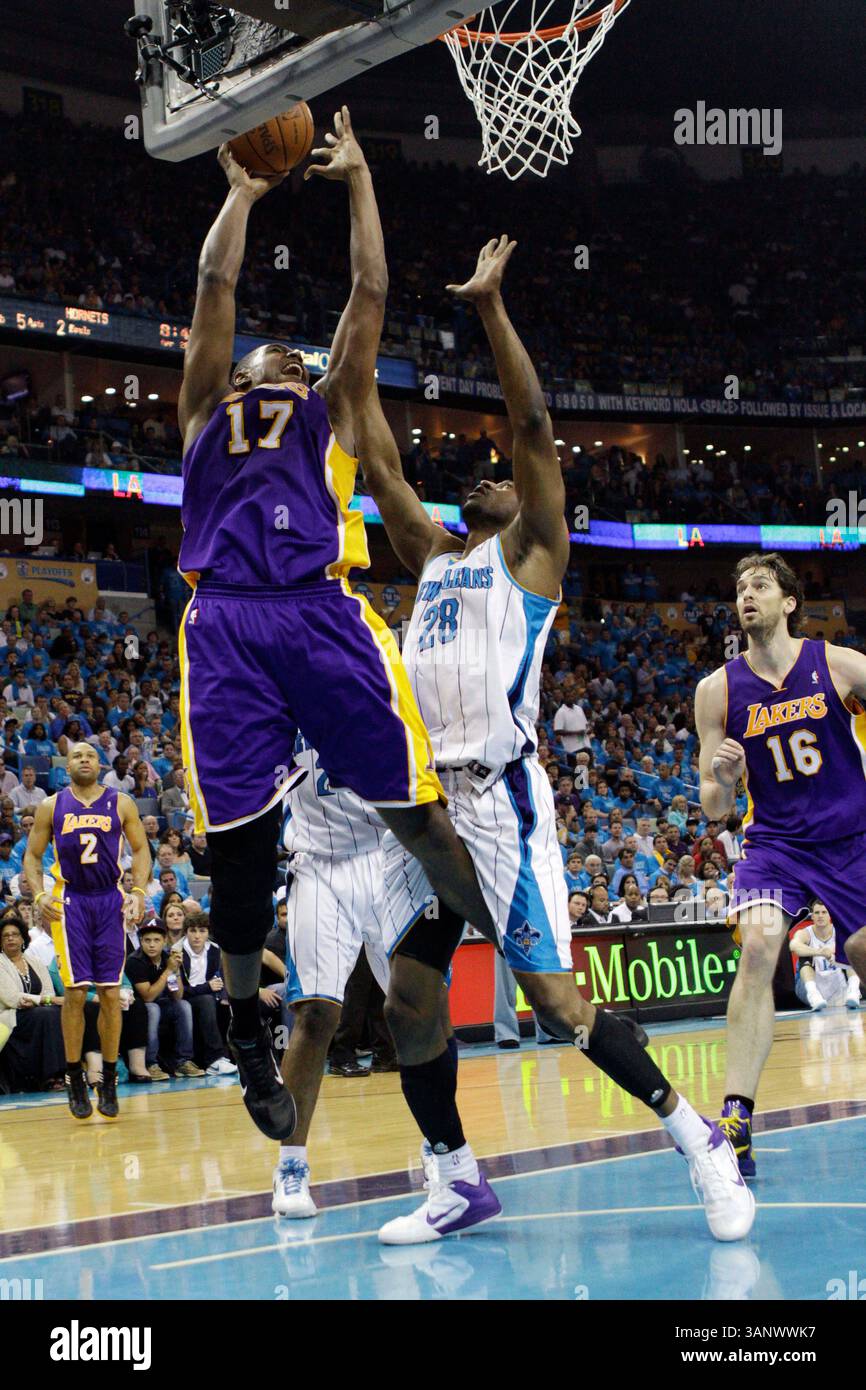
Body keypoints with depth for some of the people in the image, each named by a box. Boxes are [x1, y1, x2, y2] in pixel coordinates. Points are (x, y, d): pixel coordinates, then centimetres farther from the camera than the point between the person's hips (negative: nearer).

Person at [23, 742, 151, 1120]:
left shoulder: (121, 804, 4)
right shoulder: (51, 806, 4)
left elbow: (140, 849, 8)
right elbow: (32, 855, 7)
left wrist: (139, 891, -7)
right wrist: (39, 895, -9)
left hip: (111, 902, 1)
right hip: (70, 903, 0)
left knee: (110, 994, -1)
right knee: (75, 993, -5)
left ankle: (109, 1081, 9)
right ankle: (74, 1079, 8)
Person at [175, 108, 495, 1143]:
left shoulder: (332, 409, 30)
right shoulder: (207, 409, 29)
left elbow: (370, 293, 26)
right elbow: (215, 284, 25)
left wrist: (356, 181, 31)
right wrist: (243, 188, 34)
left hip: (326, 613, 0)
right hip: (227, 621, 0)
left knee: (418, 812, -7)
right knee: (238, 841, -2)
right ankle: (248, 1034, 13)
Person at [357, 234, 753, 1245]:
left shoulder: (531, 550, 7)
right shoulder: (432, 556, 23)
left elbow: (534, 425, -3)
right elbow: (378, 466, 24)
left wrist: (491, 307, -4)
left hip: (498, 791, -7)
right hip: (423, 793, 7)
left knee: (553, 997, -9)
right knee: (409, 1001, 4)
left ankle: (699, 1140, 5)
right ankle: (457, 1181, 16)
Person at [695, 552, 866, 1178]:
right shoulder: (718, 691, -3)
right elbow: (714, 808, -1)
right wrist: (721, 781, -22)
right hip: (775, 840, 0)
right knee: (758, 944, -24)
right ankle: (737, 1120, -28)